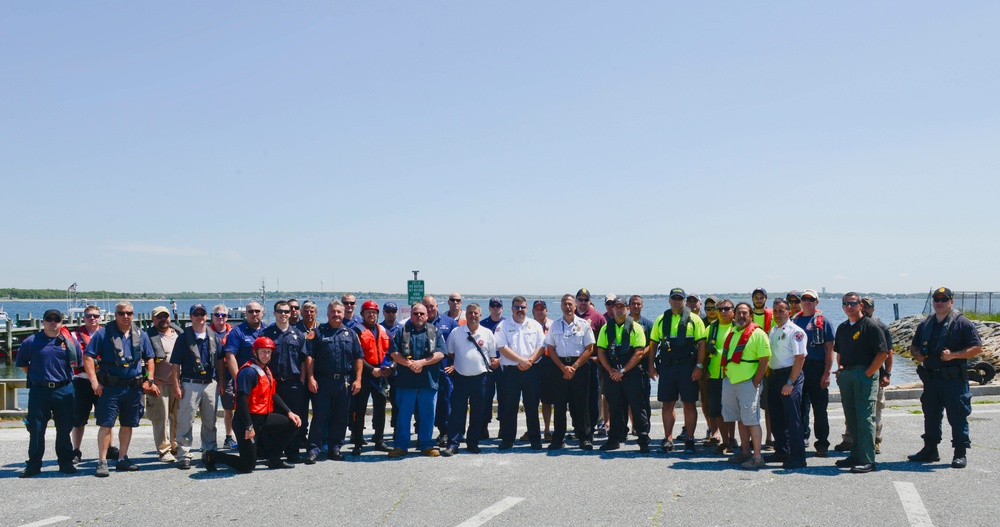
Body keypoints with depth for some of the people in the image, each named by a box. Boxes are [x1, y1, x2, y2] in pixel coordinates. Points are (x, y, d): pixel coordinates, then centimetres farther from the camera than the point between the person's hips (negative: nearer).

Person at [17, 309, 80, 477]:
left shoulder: (70, 341, 6)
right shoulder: (31, 341, 3)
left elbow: (79, 361, 18)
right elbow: (22, 363, 14)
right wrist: (36, 375, 7)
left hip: (64, 390, 1)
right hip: (39, 390, -1)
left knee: (64, 429, 6)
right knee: (36, 429, 2)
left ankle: (66, 462, 15)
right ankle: (33, 465, 10)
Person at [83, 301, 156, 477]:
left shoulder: (140, 335, 10)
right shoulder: (104, 333, -3)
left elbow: (149, 358, 17)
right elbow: (88, 357, -6)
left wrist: (150, 380, 6)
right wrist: (94, 381, -12)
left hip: (134, 387, 4)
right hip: (110, 387, -4)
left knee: (128, 424, 11)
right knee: (106, 424, -5)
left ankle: (122, 459, 21)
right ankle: (102, 462, 0)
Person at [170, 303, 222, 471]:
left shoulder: (214, 337, 12)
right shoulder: (184, 337, 1)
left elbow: (220, 362, 15)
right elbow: (175, 364, -2)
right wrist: (176, 385, -8)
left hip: (210, 384, 3)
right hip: (190, 385, -3)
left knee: (210, 422, 9)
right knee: (186, 422, -3)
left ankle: (209, 453, 18)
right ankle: (184, 455, 4)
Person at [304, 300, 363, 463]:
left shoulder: (350, 334, 10)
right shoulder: (319, 332, 3)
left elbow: (358, 358, 9)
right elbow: (309, 357, -2)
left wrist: (358, 379, 1)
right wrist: (311, 378, -11)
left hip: (344, 382, 3)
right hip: (322, 381, -3)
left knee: (340, 417, 8)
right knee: (319, 416, -3)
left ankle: (335, 448, 18)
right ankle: (314, 449, 2)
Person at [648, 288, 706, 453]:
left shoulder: (694, 319, 3)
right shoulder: (661, 320, 12)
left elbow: (701, 344, -2)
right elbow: (653, 344, 13)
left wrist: (699, 366, -10)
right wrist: (651, 365, 6)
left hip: (687, 367, -2)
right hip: (666, 367, 3)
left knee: (689, 404, 2)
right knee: (668, 404, 6)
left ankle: (689, 440, 10)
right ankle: (668, 439, 13)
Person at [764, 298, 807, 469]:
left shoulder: (795, 331, -10)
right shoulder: (772, 330, 15)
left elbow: (800, 358, -16)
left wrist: (790, 382, -19)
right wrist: (768, 375, 11)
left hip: (789, 375, -8)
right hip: (773, 376, 8)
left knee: (793, 418, -6)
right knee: (776, 417, 13)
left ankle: (798, 457, -1)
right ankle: (781, 452, 25)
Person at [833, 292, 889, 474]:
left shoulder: (870, 326, -7)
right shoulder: (842, 328, 15)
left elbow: (883, 353, -12)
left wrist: (868, 373, -15)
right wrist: (840, 367, 10)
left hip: (865, 375, -7)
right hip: (845, 375, 7)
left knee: (865, 418, -7)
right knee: (851, 418, 12)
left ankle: (867, 460, -4)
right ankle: (856, 454, 21)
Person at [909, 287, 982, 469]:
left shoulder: (963, 323, -4)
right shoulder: (925, 324, 15)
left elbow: (977, 348, -9)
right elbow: (914, 345, 24)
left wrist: (953, 355, -20)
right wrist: (916, 354, 1)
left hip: (954, 379, -6)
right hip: (931, 378, 6)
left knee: (957, 417, -2)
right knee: (931, 416, 12)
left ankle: (960, 454, 6)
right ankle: (930, 450, 22)